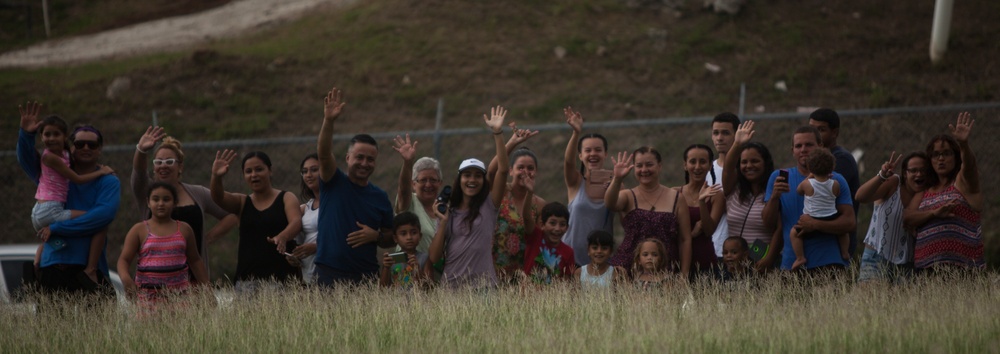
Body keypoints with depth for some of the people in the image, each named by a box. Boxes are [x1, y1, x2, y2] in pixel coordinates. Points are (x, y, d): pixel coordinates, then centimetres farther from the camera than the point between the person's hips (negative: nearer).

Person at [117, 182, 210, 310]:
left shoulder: (184, 229, 12)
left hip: (179, 290, 1)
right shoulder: (139, 230, 5)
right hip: (148, 293, -1)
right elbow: (124, 259, 1)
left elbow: (195, 261, 20)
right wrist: (125, 277, -21)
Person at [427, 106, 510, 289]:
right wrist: (443, 222, -4)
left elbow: (503, 170, -8)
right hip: (451, 283, 2)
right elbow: (434, 257, 5)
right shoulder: (449, 211, 11)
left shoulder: (488, 205, 6)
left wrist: (497, 133, -15)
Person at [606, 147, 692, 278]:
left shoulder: (676, 198, 6)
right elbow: (610, 204, -17)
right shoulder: (628, 196, 7)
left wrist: (684, 274, 0)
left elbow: (685, 240, 6)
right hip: (628, 266, 0)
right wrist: (617, 179, -33)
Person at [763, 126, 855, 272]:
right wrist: (774, 197, -12)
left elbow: (849, 222, -5)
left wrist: (816, 225, -19)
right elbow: (768, 223, 7)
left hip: (827, 262, -2)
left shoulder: (835, 181, 2)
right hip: (791, 263, 2)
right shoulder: (778, 178, 8)